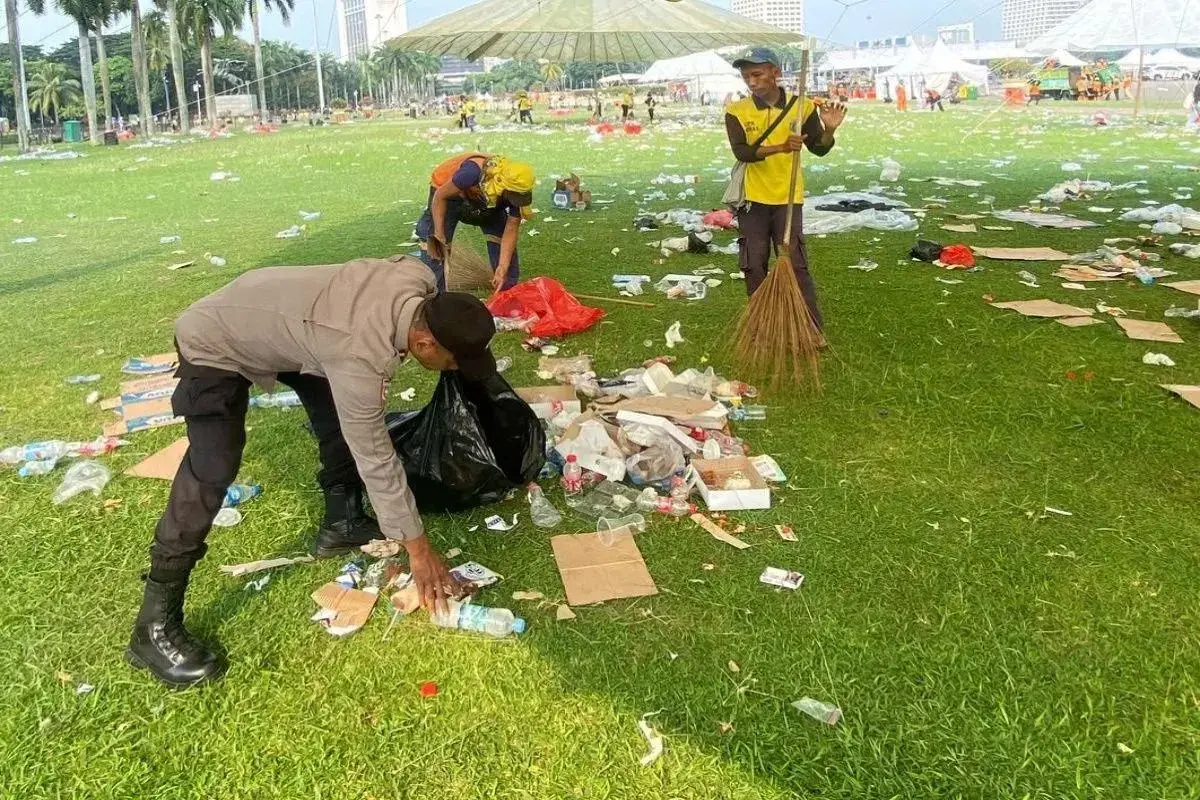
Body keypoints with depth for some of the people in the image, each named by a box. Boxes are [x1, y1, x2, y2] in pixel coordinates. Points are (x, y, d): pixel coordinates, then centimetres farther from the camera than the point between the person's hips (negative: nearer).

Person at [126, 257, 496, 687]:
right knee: (213, 471, -18)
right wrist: (417, 547, -21)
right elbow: (375, 458, -30)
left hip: (265, 318, 9)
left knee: (340, 410, 10)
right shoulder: (361, 355, -39)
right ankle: (155, 626, -10)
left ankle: (341, 524, 28)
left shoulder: (417, 278, -19)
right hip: (214, 343, -9)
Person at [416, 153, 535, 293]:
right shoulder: (473, 172, -44)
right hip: (449, 195, -4)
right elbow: (440, 196, -28)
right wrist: (438, 233, -29)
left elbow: (511, 229, -25)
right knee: (436, 249, -16)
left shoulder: (515, 192, -30)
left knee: (503, 240, -5)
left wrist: (502, 269, -31)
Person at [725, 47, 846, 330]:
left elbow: (818, 149, 1)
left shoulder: (801, 106, -4)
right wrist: (780, 147, -34)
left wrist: (829, 129, -21)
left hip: (788, 199, -1)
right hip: (752, 200, 1)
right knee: (754, 267, 7)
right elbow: (741, 152, -20)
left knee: (796, 265, -3)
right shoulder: (736, 112, -5)